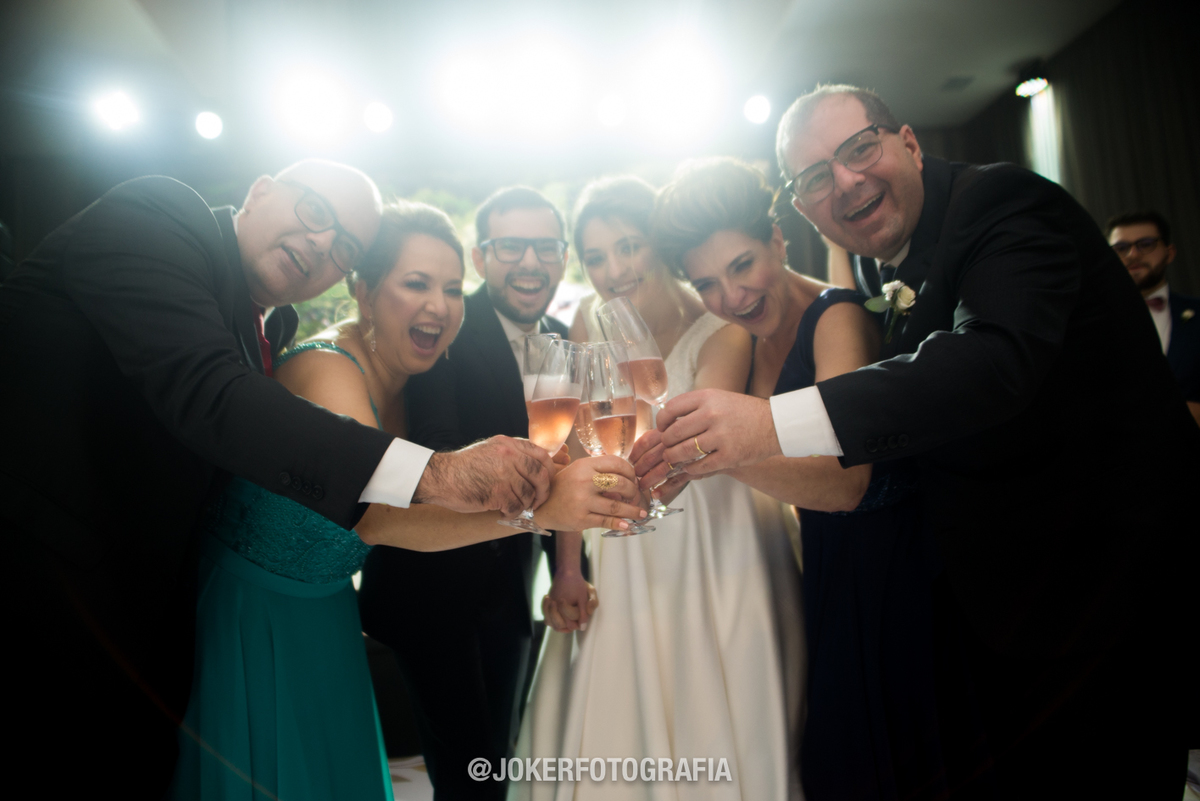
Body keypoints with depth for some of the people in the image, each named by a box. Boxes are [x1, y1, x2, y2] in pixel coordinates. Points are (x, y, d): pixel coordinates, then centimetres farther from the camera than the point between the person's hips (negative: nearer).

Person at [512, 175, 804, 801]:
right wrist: (567, 566, -2)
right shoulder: (588, 321, -2)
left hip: (713, 544, -3)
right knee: (613, 715, 12)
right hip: (623, 555, 4)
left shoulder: (720, 332, -15)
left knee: (717, 717, 6)